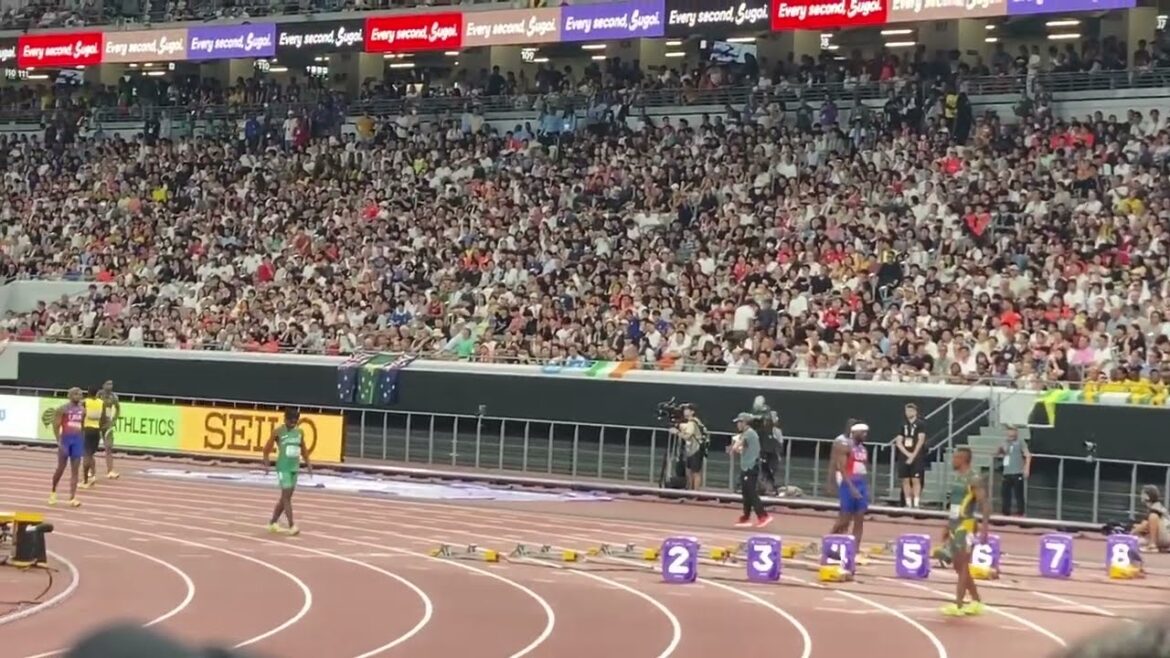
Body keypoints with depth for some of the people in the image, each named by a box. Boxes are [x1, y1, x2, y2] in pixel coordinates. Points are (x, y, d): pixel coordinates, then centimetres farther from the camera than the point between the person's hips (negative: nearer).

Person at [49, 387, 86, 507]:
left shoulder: (82, 410, 10)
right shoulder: (62, 409, -6)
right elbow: (56, 426, -9)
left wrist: (83, 441, 16)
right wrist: (59, 442, -18)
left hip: (78, 440, 4)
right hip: (66, 439, -4)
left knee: (75, 470, -1)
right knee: (61, 468, 2)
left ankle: (72, 498, -3)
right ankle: (53, 492, 26)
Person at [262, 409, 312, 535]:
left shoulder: (300, 432, 7)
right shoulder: (278, 432, -8)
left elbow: (303, 449, 20)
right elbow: (267, 448, -3)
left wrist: (308, 463, 12)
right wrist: (266, 464, -12)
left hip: (294, 468, 6)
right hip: (283, 468, -6)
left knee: (286, 497, 11)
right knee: (286, 496, -11)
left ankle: (273, 522, 24)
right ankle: (291, 526, -13)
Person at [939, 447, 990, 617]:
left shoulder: (974, 479, -13)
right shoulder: (956, 477, 14)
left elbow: (985, 503, -18)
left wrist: (984, 526, -27)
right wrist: (947, 526, 23)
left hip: (966, 526, -9)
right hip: (955, 525, 9)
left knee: (963, 566, -7)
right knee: (958, 566, 11)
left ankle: (958, 605, -7)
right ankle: (976, 602, 19)